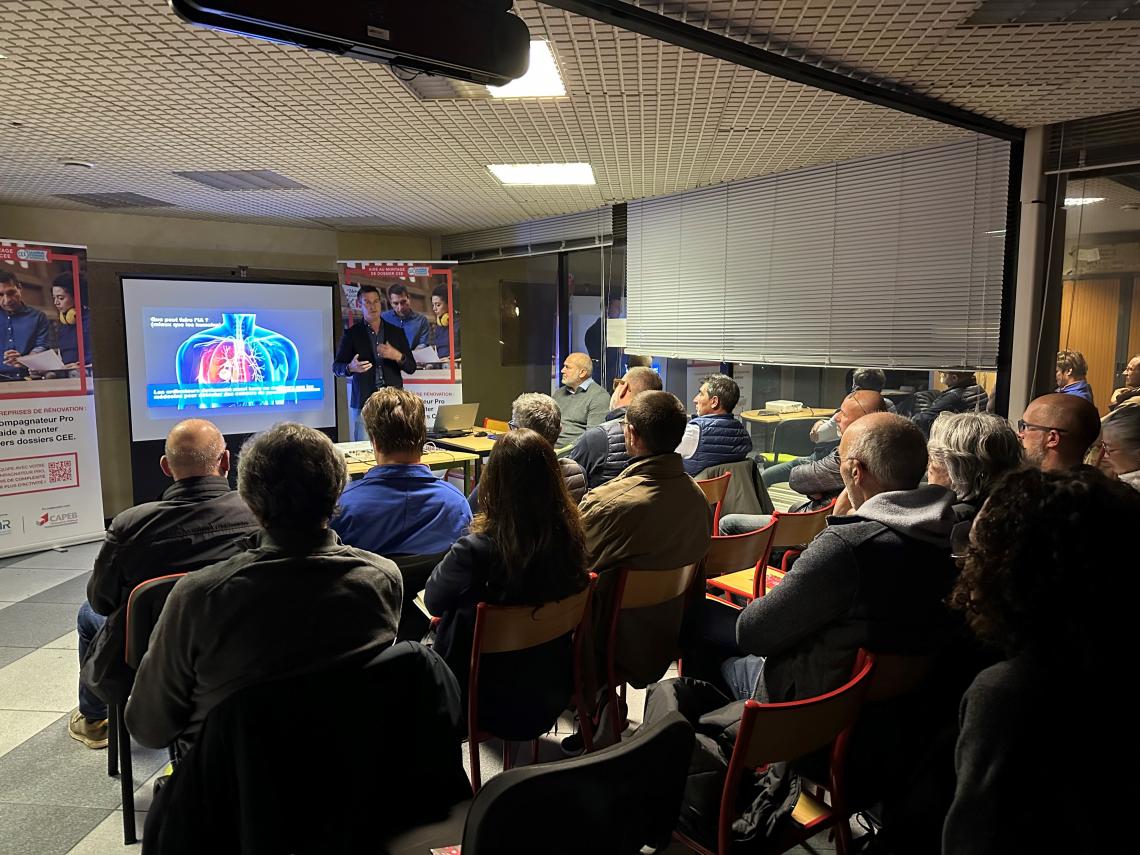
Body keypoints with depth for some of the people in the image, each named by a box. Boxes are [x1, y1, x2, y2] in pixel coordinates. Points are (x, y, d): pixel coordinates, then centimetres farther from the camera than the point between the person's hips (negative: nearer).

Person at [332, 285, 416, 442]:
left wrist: (398, 356, -11)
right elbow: (336, 367, 6)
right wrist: (351, 367, -16)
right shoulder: (351, 334, 6)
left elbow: (411, 367, 10)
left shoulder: (396, 332, 12)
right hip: (363, 402, -1)